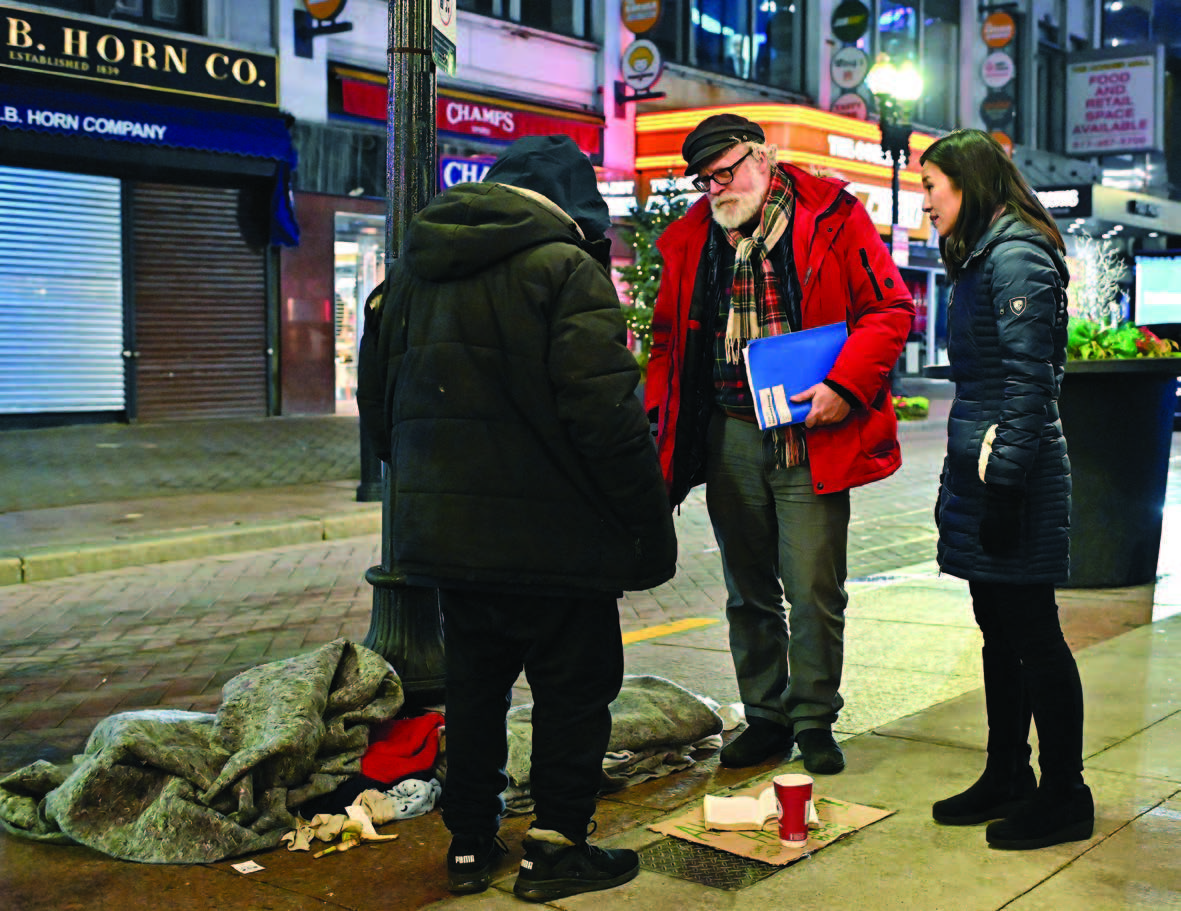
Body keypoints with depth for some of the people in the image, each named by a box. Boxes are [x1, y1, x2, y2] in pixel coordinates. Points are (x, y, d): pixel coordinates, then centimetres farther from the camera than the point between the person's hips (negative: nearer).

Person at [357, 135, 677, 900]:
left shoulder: (412, 272, 12)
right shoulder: (564, 269, -12)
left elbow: (379, 405, 18)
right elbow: (606, 415, -20)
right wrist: (651, 526, -13)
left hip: (446, 533, 7)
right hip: (551, 541, -7)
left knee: (474, 681, 18)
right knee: (575, 686, 8)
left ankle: (470, 844, 26)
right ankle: (556, 850, 14)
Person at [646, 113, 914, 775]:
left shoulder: (830, 218, -2)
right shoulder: (690, 238, 12)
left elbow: (890, 309, -4)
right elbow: (669, 337, 19)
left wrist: (844, 385, -15)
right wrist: (660, 411, 7)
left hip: (810, 437, -4)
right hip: (728, 435, 5)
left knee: (815, 589, -1)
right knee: (749, 590, 12)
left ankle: (815, 721, 16)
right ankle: (767, 716, 25)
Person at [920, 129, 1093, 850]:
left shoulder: (1017, 259, -14)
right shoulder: (983, 259, 16)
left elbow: (1028, 383, -19)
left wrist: (1005, 485, -20)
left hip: (1014, 470, -10)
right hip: (980, 464, 10)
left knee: (1032, 633, -2)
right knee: (999, 629, 15)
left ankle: (1065, 794, 10)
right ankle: (1007, 777, 25)